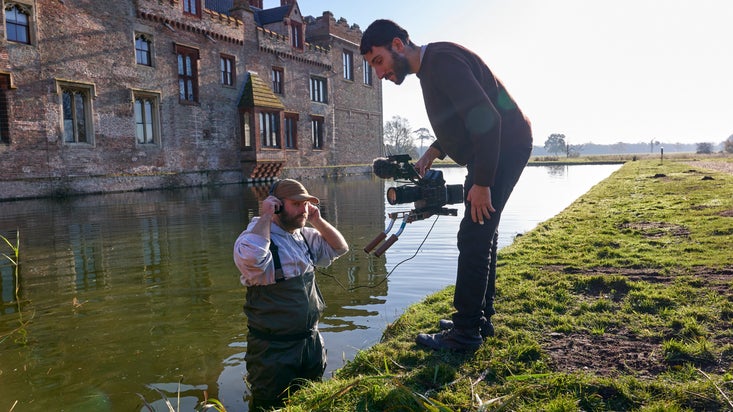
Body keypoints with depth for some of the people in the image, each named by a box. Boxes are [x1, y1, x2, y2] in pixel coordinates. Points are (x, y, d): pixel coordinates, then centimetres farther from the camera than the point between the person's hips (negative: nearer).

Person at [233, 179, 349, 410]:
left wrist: (317, 220, 2)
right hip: (273, 350, -7)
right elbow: (251, 257, -39)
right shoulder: (257, 237, -17)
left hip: (311, 342, 7)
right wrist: (265, 216, -25)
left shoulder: (305, 236, 8)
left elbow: (340, 247, 15)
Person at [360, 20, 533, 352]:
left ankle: (466, 333, -2)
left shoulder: (442, 60, -18)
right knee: (481, 234, 14)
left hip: (504, 146, -10)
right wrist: (431, 154, 6)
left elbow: (486, 119, -26)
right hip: (495, 148, 10)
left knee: (473, 236, -10)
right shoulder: (430, 68, 13)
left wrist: (481, 183, -25)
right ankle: (480, 318, 25)